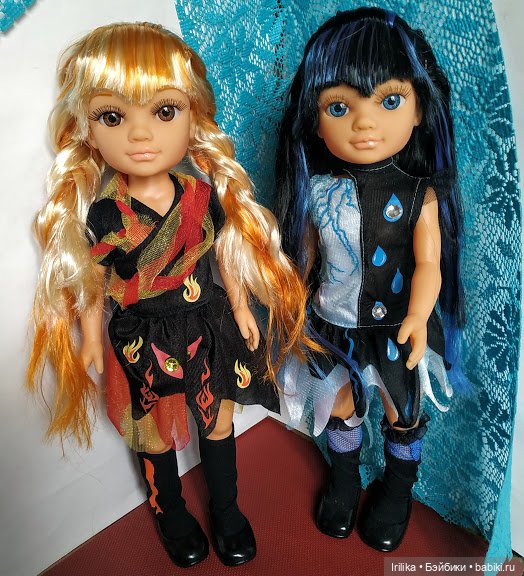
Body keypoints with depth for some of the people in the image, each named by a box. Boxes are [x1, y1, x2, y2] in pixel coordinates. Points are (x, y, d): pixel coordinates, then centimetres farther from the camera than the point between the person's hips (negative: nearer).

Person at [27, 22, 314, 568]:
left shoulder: (204, 194, -12)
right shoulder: (102, 215, -18)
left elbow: (226, 253, 1)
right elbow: (90, 282, -5)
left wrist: (241, 308, 9)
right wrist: (91, 339, 4)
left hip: (208, 325, 2)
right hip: (142, 339, -1)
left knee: (218, 422, 19)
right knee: (156, 435, 19)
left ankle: (226, 510, 47)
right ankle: (171, 514, 49)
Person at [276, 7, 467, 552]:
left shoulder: (420, 195, -17)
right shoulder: (316, 192, -12)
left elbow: (429, 264, -19)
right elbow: (304, 259, -1)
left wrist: (417, 318, -36)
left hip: (396, 328, -1)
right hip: (333, 326, 2)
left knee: (401, 414, 20)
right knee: (338, 406, 22)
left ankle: (397, 488, 50)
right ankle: (344, 477, 52)